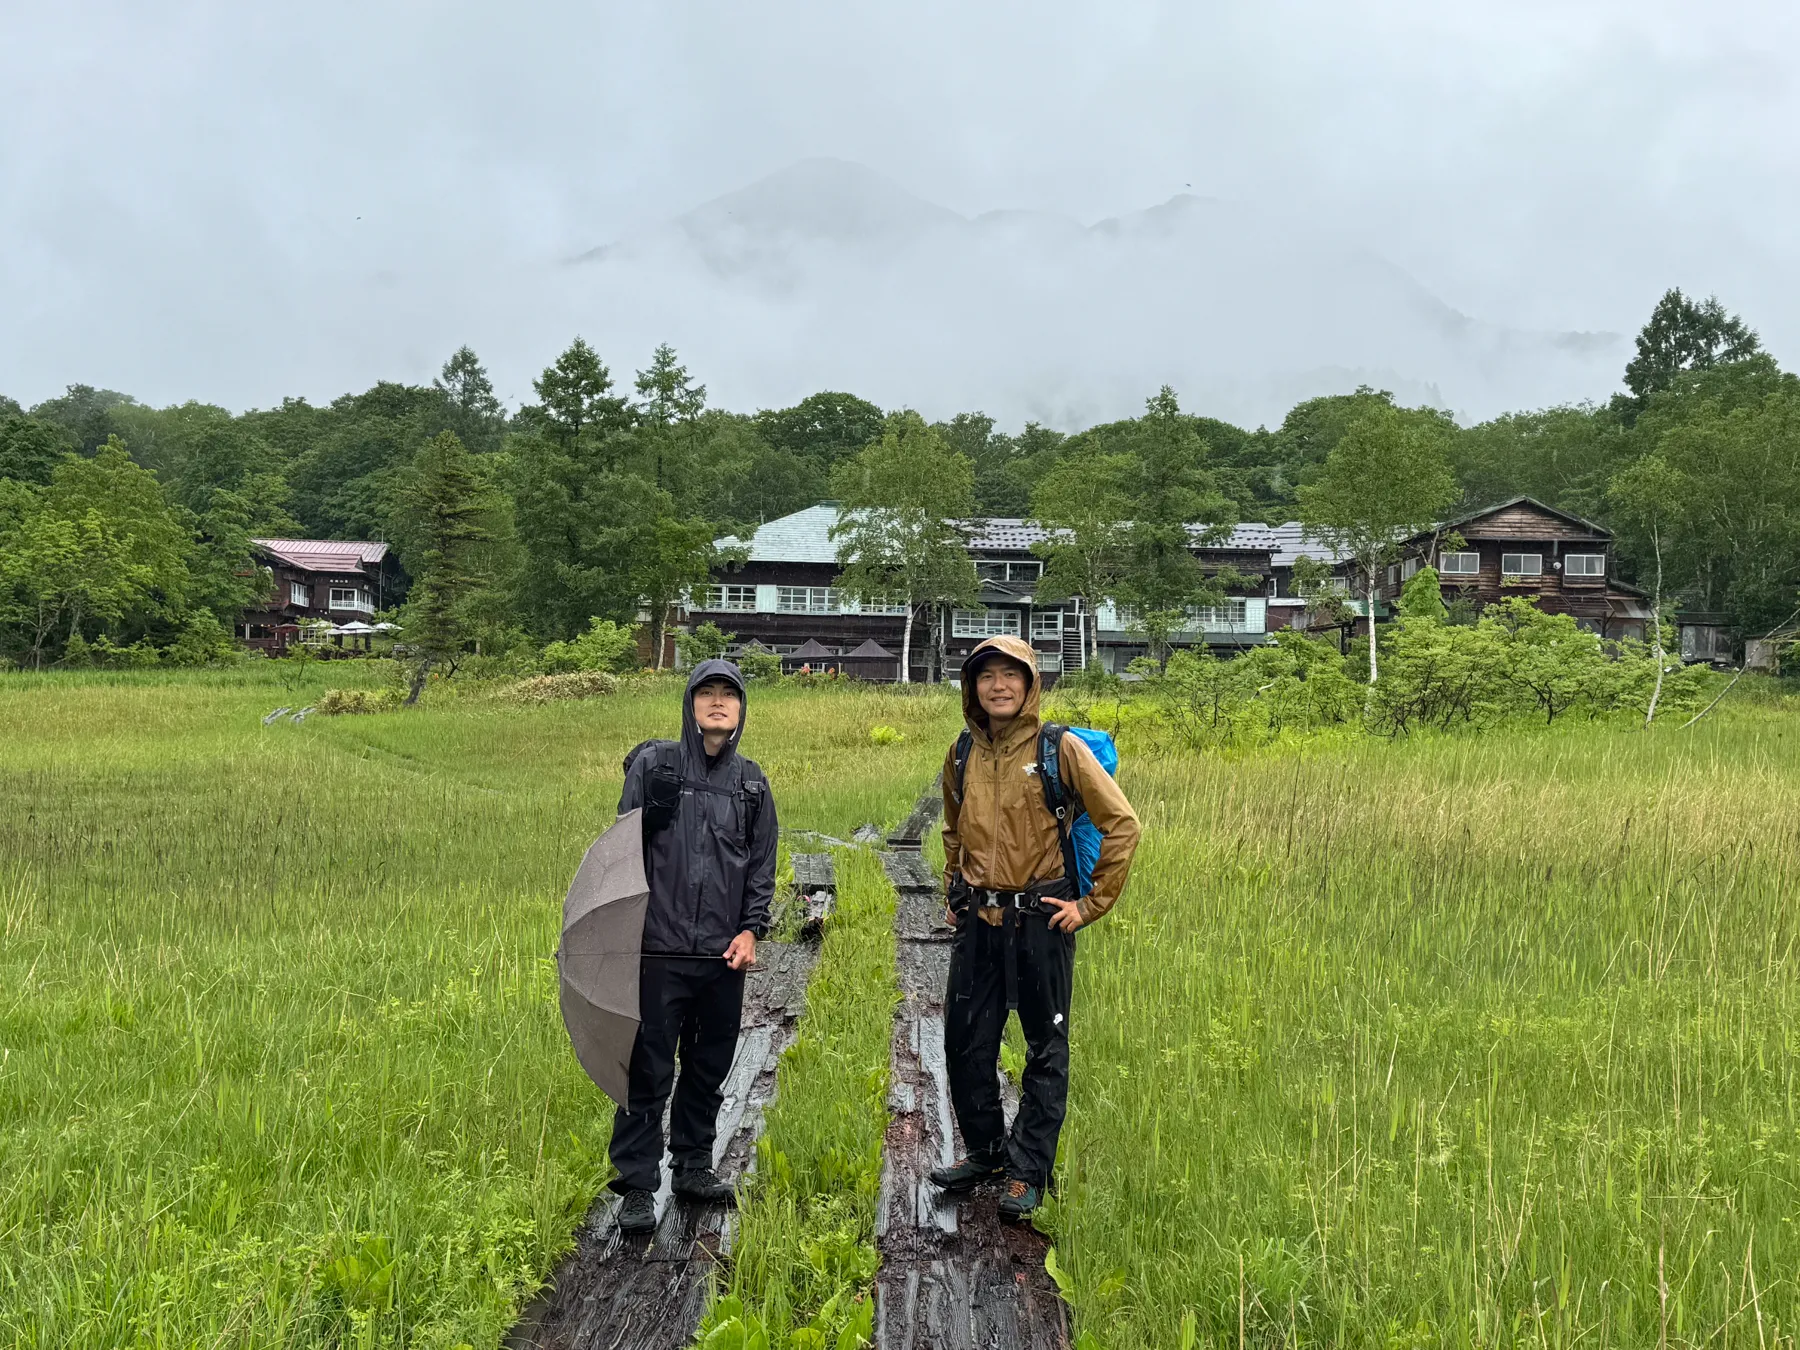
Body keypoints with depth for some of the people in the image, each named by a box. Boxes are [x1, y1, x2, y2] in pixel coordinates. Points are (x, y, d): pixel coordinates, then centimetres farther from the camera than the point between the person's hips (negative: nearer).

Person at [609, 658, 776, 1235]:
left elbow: (762, 865, 13)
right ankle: (637, 1188, 7)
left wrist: (750, 929, 1)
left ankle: (694, 1166, 29)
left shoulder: (751, 782, 10)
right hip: (659, 949, -4)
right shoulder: (653, 764, 1)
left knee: (710, 1068, 14)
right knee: (648, 1073, -2)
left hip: (725, 953, 4)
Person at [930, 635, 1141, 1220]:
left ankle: (1028, 1171, 16)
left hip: (1041, 923, -4)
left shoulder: (1059, 749, -8)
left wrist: (1092, 902, -8)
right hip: (977, 923, 5)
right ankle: (985, 1150, 31)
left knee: (1046, 1050, 5)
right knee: (965, 1043, 11)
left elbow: (1122, 825, -7)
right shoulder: (962, 755, 7)